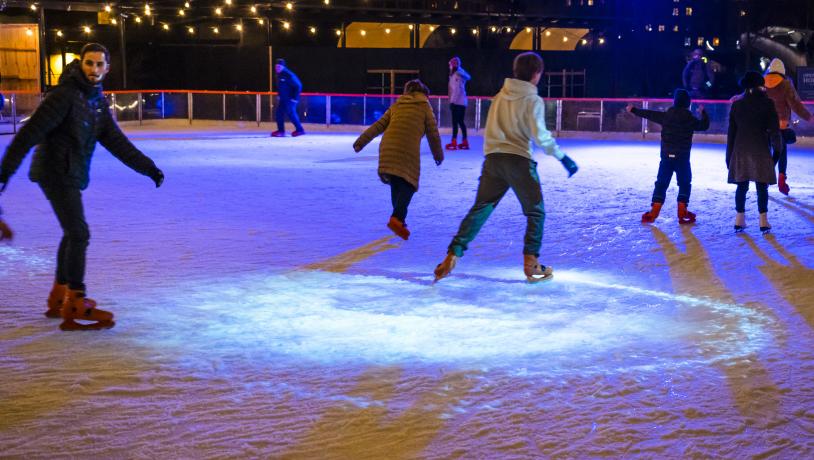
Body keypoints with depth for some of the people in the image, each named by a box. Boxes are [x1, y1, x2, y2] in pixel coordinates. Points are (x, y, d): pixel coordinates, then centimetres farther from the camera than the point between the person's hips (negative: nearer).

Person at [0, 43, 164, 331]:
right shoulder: (65, 94, -17)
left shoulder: (97, 100, 9)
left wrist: (147, 167, 5)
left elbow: (116, 141, 10)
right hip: (56, 173, -9)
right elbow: (31, 132, -21)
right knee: (78, 234, -13)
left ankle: (59, 297, 32)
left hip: (71, 175, 9)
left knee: (73, 234, 17)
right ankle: (75, 308, -9)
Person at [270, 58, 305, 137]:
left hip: (290, 99, -9)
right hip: (283, 99, 9)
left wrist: (295, 98, -19)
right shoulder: (278, 75, 9)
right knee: (279, 113, 6)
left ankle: (299, 130, -1)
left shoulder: (288, 75, -19)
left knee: (291, 113, -9)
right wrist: (279, 95, 17)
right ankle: (281, 130, 12)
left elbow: (298, 86, -20)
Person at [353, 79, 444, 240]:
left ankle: (399, 218, 19)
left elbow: (378, 126, 16)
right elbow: (433, 133, 13)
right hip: (408, 150, -4)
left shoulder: (396, 105, 23)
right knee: (408, 184, -2)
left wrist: (361, 142, 15)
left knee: (396, 184, 17)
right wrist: (438, 154, 25)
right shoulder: (425, 107, 14)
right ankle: (397, 218, -21)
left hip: (387, 148, 5)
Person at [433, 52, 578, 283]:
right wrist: (562, 156, -10)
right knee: (536, 212, 10)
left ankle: (452, 256, 0)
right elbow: (540, 134, -14)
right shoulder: (532, 100, -6)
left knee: (479, 210, 9)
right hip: (519, 160, -5)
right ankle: (531, 265, 3)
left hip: (493, 159, 5)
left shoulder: (500, 95, 12)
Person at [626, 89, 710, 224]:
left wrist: (633, 110, 18)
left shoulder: (666, 116, -2)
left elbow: (649, 114, 7)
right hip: (682, 157, -2)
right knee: (685, 184, 9)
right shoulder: (689, 119, -6)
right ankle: (682, 213, 3)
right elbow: (704, 125, 6)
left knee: (661, 183, 8)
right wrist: (703, 113, 23)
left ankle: (653, 213, 2)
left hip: (666, 156, 2)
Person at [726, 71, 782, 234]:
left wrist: (729, 155, 13)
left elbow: (731, 132, 7)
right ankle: (763, 222, 2)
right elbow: (774, 130, -6)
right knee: (762, 187, 3)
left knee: (741, 186, 10)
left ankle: (739, 221, 10)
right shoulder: (767, 103, -5)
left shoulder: (736, 104, 4)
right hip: (760, 151, -3)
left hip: (741, 151, 3)